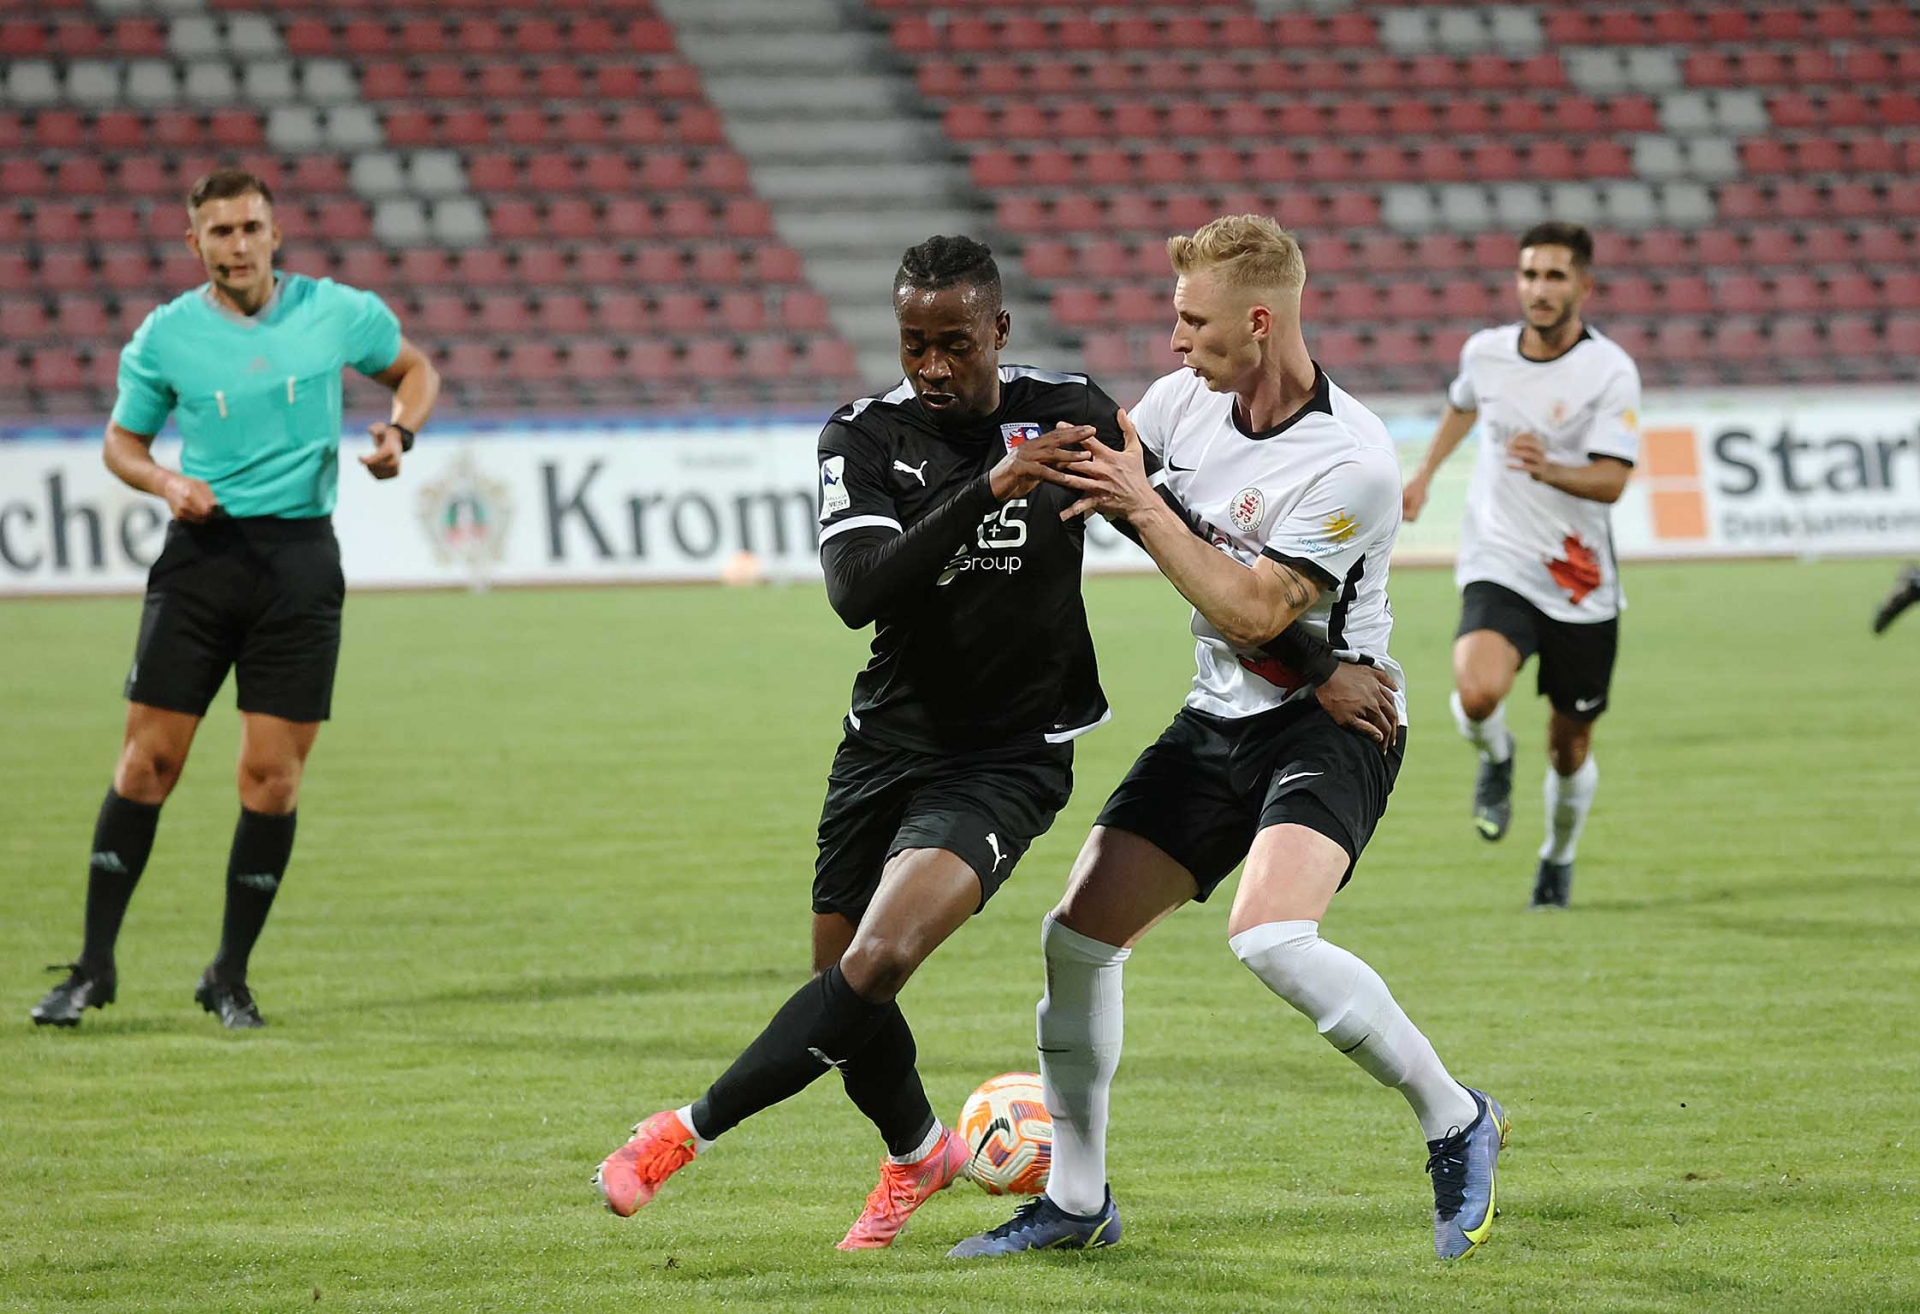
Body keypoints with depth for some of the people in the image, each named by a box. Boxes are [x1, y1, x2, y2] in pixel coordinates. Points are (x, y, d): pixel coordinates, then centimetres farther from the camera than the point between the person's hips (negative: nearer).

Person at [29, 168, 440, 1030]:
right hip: (203, 550, 0)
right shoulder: (165, 336, 1)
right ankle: (94, 967, 5)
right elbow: (122, 440, 12)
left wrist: (399, 433, -3)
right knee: (148, 760, -4)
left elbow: (415, 369, 17)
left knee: (271, 777, -2)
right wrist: (166, 484, -9)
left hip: (300, 562, 0)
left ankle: (230, 977, 11)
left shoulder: (337, 313, 1)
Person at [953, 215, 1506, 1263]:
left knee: (1270, 937, -30)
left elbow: (1254, 613, -24)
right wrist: (1054, 458, -6)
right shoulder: (1186, 400, -1)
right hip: (1219, 719, 7)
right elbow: (1102, 462, 17)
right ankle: (1076, 1198, 15)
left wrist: (1141, 507, -25)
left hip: (1330, 717, -7)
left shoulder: (1351, 462, -22)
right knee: (1078, 935, -1)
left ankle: (1455, 1126, -10)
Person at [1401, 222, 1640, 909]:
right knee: (1478, 691, -29)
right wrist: (1424, 474, 33)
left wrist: (1547, 468, -39)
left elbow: (1611, 482, -21)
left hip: (1580, 586, -1)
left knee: (1570, 747, 10)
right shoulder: (1486, 350, 0)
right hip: (1498, 568, 1)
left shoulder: (1610, 371, -12)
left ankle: (1559, 857, 40)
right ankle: (1495, 758, 7)